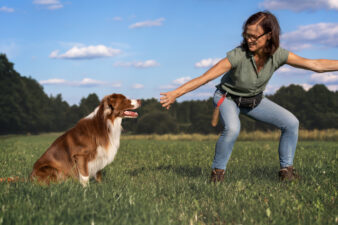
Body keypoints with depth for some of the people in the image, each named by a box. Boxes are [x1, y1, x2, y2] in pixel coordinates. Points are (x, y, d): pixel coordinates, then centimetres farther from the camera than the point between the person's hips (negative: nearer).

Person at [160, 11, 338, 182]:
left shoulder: (278, 55, -21)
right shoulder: (238, 55, -33)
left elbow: (316, 65, -16)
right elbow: (205, 77, -35)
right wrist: (175, 93, -38)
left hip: (254, 100, 5)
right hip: (228, 97, -5)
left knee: (291, 123, -7)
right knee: (232, 129, -34)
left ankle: (286, 169, 7)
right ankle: (217, 170, -12)